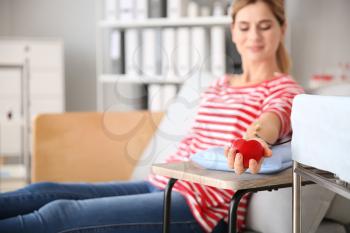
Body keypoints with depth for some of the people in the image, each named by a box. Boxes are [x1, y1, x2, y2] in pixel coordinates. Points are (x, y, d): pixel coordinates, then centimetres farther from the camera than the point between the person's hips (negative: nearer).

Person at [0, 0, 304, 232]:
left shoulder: (285, 90, -2)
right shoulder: (220, 86, 22)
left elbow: (276, 116, -26)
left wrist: (256, 135, -48)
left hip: (204, 208, -7)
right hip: (162, 184, 7)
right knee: (42, 192, -9)